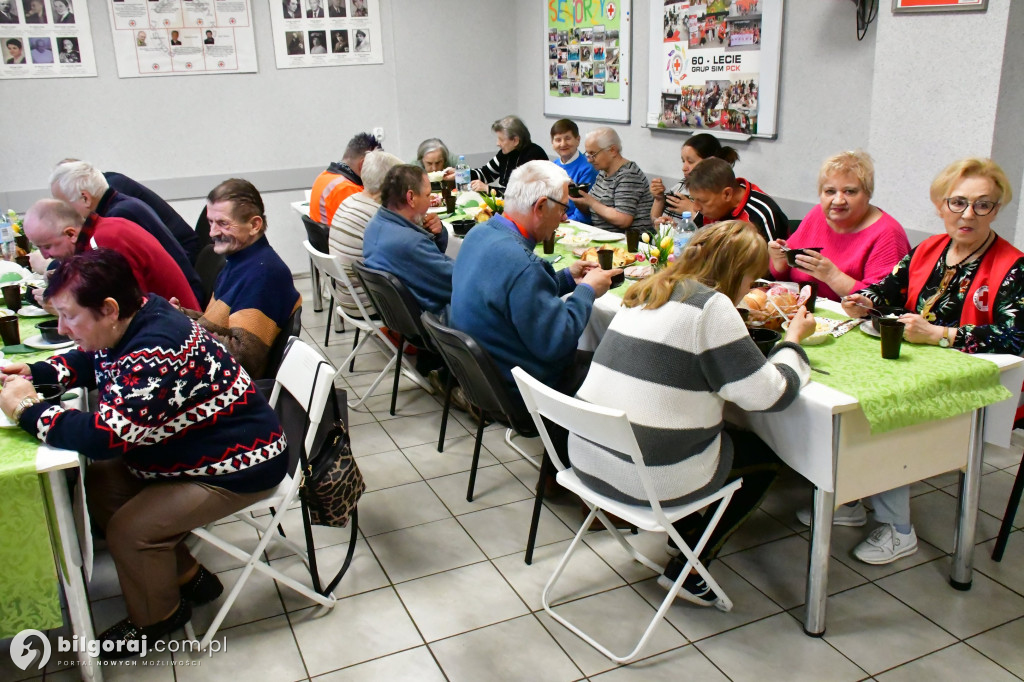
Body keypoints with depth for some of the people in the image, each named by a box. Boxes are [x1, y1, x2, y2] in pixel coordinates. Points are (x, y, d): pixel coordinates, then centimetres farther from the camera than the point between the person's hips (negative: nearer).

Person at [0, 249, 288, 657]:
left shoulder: (157, 355, -34)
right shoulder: (134, 320, -3)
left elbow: (103, 437, -36)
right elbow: (89, 362, 19)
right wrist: (34, 372, 2)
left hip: (239, 467, -10)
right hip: (194, 447, 10)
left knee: (129, 529, -13)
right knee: (101, 481, 7)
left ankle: (157, 617, 19)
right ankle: (186, 576, 21)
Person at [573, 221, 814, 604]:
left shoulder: (648, 294, 9)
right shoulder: (710, 305, -15)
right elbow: (768, 394, -14)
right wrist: (794, 340, 3)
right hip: (651, 478, -8)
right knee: (765, 457, 18)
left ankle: (685, 531, 36)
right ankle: (688, 570, 17)